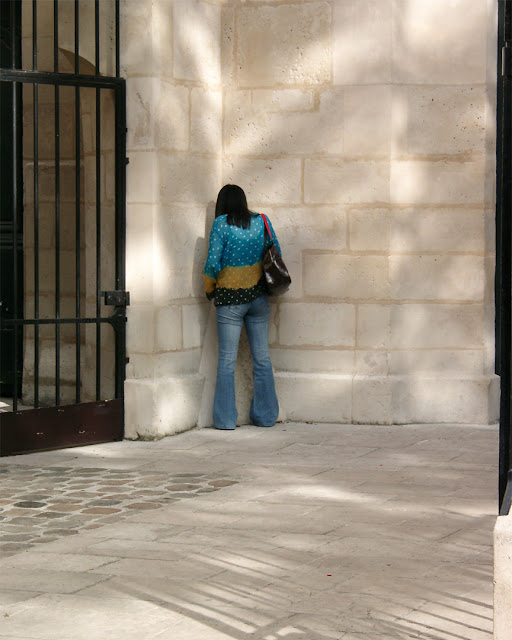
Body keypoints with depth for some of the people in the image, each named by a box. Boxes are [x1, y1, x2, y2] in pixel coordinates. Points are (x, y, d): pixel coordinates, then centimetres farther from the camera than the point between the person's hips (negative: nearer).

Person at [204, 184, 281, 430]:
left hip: (229, 299, -4)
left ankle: (226, 418, 3)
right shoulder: (261, 221, 2)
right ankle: (265, 416, 16)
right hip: (259, 296, 4)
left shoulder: (222, 223, -10)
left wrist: (208, 288, 3)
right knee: (262, 358, 10)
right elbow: (276, 255, 9)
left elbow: (213, 264, -14)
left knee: (227, 360, 2)